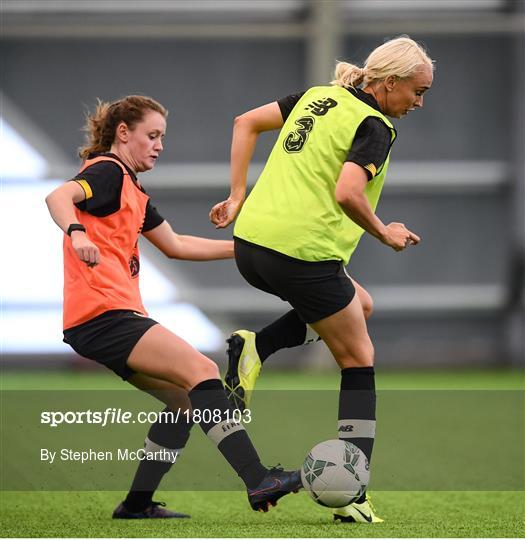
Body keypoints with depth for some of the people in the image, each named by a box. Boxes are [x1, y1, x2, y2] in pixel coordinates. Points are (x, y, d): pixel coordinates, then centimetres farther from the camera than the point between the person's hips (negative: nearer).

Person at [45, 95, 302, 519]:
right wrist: (76, 233, -44)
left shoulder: (132, 190, 25)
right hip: (102, 314, -11)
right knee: (202, 370, -18)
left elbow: (176, 245, 28)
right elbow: (59, 196, -25)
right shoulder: (107, 172, -5)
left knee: (187, 399, 10)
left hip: (114, 317, 11)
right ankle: (258, 481, -27)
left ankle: (138, 502, 10)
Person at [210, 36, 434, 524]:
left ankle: (254, 349, 9)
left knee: (358, 305, 30)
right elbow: (346, 193, -24)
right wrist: (385, 233, -7)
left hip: (250, 245, 8)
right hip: (302, 255, -8)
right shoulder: (375, 127, -10)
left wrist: (238, 196, 17)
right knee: (359, 361, 8)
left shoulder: (320, 96, 13)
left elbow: (246, 122, 17)